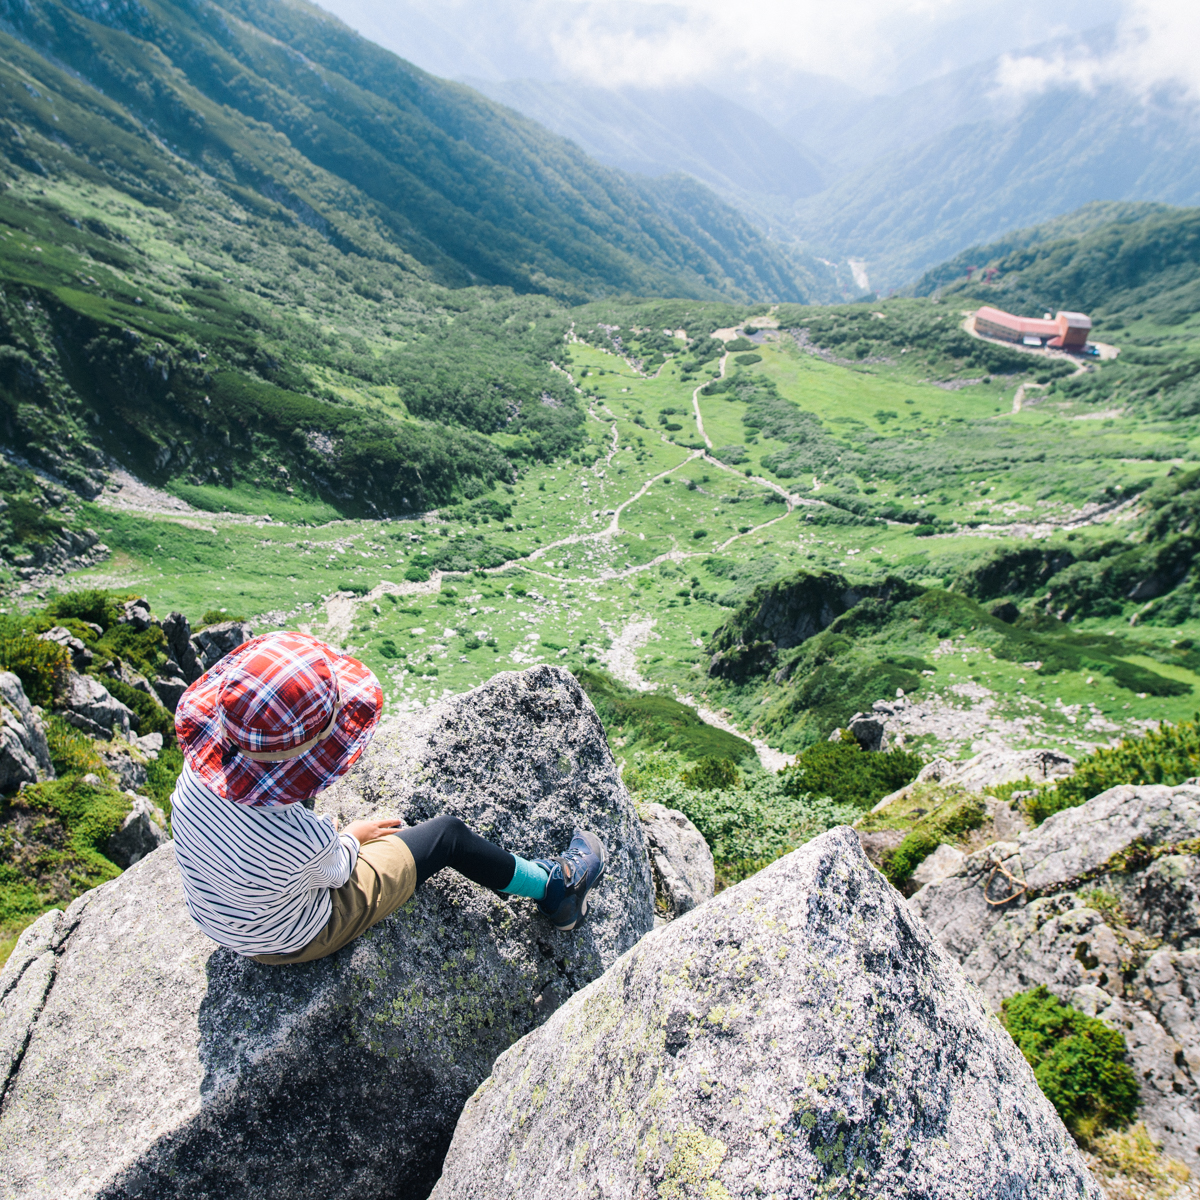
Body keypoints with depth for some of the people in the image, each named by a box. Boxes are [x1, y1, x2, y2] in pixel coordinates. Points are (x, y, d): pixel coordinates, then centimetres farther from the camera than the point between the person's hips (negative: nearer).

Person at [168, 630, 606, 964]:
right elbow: (336, 871, -18)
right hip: (290, 939, -6)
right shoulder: (303, 841, -43)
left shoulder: (197, 774, -25)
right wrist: (351, 837, 3)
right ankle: (553, 886, 24)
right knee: (447, 835, 0)